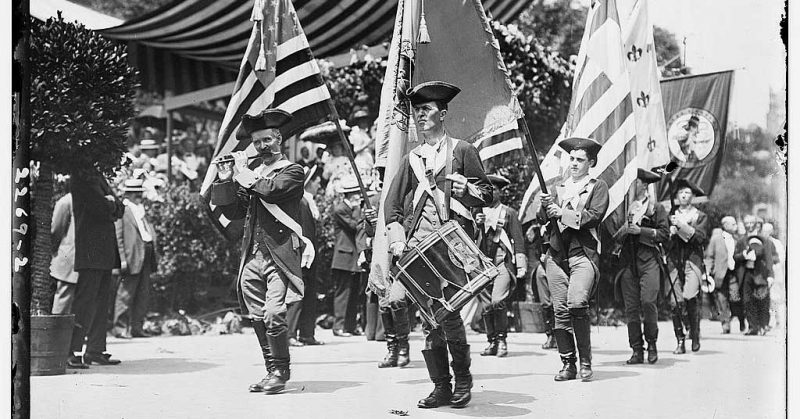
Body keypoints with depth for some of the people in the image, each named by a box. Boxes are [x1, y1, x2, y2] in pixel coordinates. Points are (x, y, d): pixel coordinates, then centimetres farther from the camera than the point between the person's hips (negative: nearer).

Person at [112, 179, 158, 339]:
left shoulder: (141, 210, 20)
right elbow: (117, 236, -11)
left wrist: (154, 255, 15)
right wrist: (121, 259, -17)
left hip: (146, 256, 8)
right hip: (132, 257, -8)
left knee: (143, 293, 9)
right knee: (126, 293, -3)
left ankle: (136, 327, 15)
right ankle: (120, 327, 5)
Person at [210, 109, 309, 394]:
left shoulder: (292, 172, 4)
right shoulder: (252, 175, 20)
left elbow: (270, 189, -16)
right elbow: (234, 212, 15)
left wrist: (243, 171, -2)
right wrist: (225, 180, 3)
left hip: (280, 256, -6)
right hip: (252, 258, 6)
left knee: (274, 315, -16)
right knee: (258, 319, 6)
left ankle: (280, 372, -5)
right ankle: (272, 371, 16)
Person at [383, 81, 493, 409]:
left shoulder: (462, 151, 10)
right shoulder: (411, 159, 21)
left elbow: (487, 195, 9)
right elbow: (392, 203, 16)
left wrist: (465, 188, -12)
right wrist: (397, 240, 2)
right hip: (418, 242, 4)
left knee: (448, 310, -13)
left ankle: (463, 379, 5)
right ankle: (441, 387, 4)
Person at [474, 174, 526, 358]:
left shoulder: (509, 213, 9)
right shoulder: (478, 213, 17)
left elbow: (518, 240, 7)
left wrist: (521, 266, 0)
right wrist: (476, 224, -8)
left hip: (503, 262, -3)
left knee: (497, 301, -20)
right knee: (486, 305, 4)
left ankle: (501, 340, -7)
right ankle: (492, 342, 14)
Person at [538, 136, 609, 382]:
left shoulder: (598, 187, 12)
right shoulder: (559, 188, 24)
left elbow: (594, 216, -3)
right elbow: (542, 219, 15)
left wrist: (562, 213, -10)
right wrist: (546, 207, -6)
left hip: (583, 253, -4)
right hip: (557, 254, 4)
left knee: (577, 304, -22)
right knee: (560, 311, -1)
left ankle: (586, 364, -12)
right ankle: (568, 364, 6)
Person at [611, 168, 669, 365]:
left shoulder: (656, 208, 8)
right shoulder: (625, 207, 18)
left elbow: (664, 233, -1)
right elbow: (615, 236, 20)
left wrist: (641, 230, -8)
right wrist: (624, 230, -1)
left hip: (648, 260, -4)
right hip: (628, 260, 4)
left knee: (648, 301, -16)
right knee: (631, 306, -1)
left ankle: (651, 343, 3)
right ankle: (637, 350, 4)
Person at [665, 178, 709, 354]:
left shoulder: (700, 216, 13)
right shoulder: (670, 214, 18)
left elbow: (700, 237, -4)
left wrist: (682, 226, -11)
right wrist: (672, 229, -8)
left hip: (692, 261, -2)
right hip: (673, 261, 2)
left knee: (690, 297, -20)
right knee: (674, 302, -7)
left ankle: (695, 335, 1)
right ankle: (680, 341, 1)